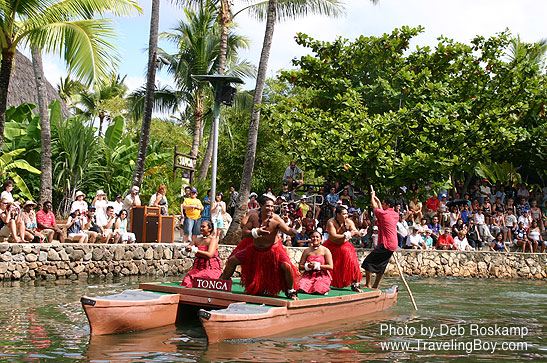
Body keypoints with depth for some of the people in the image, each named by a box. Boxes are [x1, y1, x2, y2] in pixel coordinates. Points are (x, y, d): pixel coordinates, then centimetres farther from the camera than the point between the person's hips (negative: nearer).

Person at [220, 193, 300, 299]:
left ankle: (291, 291, 0)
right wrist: (256, 232, -30)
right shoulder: (254, 216, -13)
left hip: (273, 249, -3)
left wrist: (295, 230, -56)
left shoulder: (276, 219, -22)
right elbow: (243, 233, -12)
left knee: (287, 266, -25)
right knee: (232, 260, 6)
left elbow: (288, 231, -34)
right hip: (255, 249, 4)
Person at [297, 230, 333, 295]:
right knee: (301, 289, -24)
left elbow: (330, 267, -8)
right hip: (309, 275, 2)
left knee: (318, 291, -27)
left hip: (322, 275, -2)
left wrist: (317, 265, -13)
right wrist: (308, 266, -13)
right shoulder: (307, 251, 7)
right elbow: (300, 266, 8)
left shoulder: (325, 250, 0)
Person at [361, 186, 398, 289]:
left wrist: (372, 196, 26)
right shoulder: (396, 215, 12)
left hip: (385, 244, -8)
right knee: (380, 266, 14)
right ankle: (375, 286, 18)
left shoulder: (383, 214, -10)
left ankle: (368, 285, -6)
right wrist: (377, 200, 38)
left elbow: (375, 207, 10)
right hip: (393, 245, 8)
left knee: (368, 261, -4)